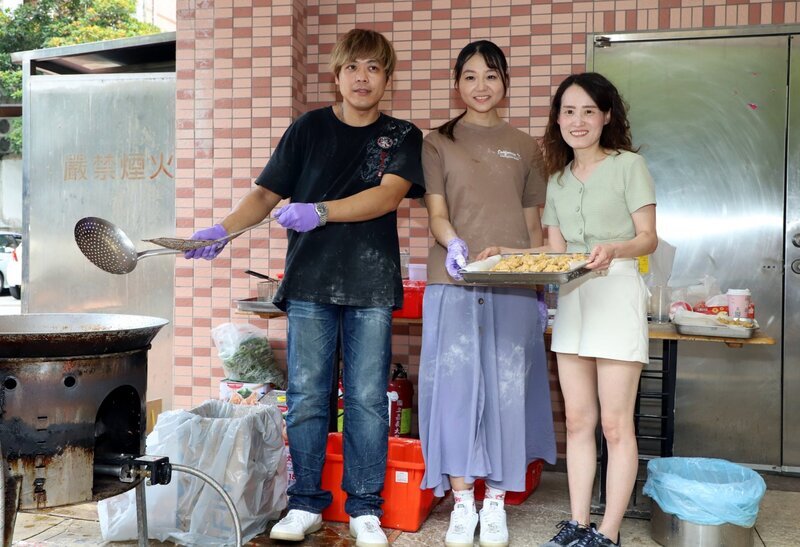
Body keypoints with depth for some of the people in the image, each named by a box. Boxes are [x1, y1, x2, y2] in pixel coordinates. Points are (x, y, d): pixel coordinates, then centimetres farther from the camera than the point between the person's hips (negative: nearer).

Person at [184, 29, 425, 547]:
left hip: (372, 285, -1)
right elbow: (266, 194, 7)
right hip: (310, 281, 1)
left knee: (367, 399, 2)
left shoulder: (403, 137, 6)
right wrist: (223, 229, -10)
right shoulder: (308, 128, 9)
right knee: (306, 397, 3)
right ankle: (306, 503, 16)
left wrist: (320, 211, -24)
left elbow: (388, 195, -10)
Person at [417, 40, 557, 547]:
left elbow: (533, 225, 13)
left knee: (506, 388, 2)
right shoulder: (438, 142, 8)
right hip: (454, 283, -1)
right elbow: (437, 212, -1)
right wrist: (453, 244, -23)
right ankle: (462, 502, 12)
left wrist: (540, 288, 6)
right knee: (455, 386, 0)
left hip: (513, 287, 1)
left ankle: (496, 503, 14)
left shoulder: (526, 147, 13)